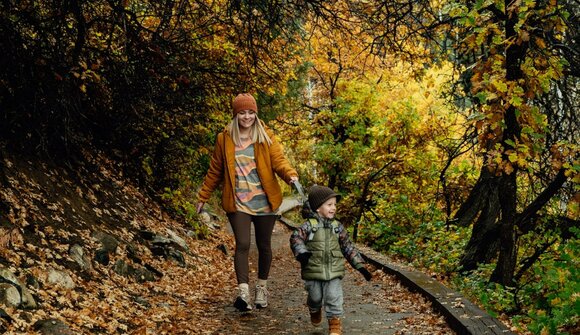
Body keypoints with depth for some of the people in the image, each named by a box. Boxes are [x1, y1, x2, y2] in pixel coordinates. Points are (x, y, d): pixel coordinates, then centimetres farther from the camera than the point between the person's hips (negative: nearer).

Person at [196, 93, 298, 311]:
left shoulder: (266, 137, 3)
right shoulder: (224, 139, 4)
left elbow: (278, 160, -7)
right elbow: (215, 171, 11)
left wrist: (290, 175, -28)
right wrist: (203, 197, 13)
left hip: (264, 201, 1)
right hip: (238, 202, -1)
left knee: (264, 245, 11)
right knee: (242, 244, -15)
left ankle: (262, 288, 28)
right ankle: (243, 292, -19)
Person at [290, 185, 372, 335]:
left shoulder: (337, 226, 4)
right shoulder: (309, 225, -6)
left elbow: (348, 247, 9)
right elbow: (296, 237, -14)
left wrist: (360, 266, 7)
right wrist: (301, 252, -33)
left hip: (334, 272, 2)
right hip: (313, 272, -1)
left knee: (334, 298, -4)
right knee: (315, 297, 14)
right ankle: (315, 311, 46)